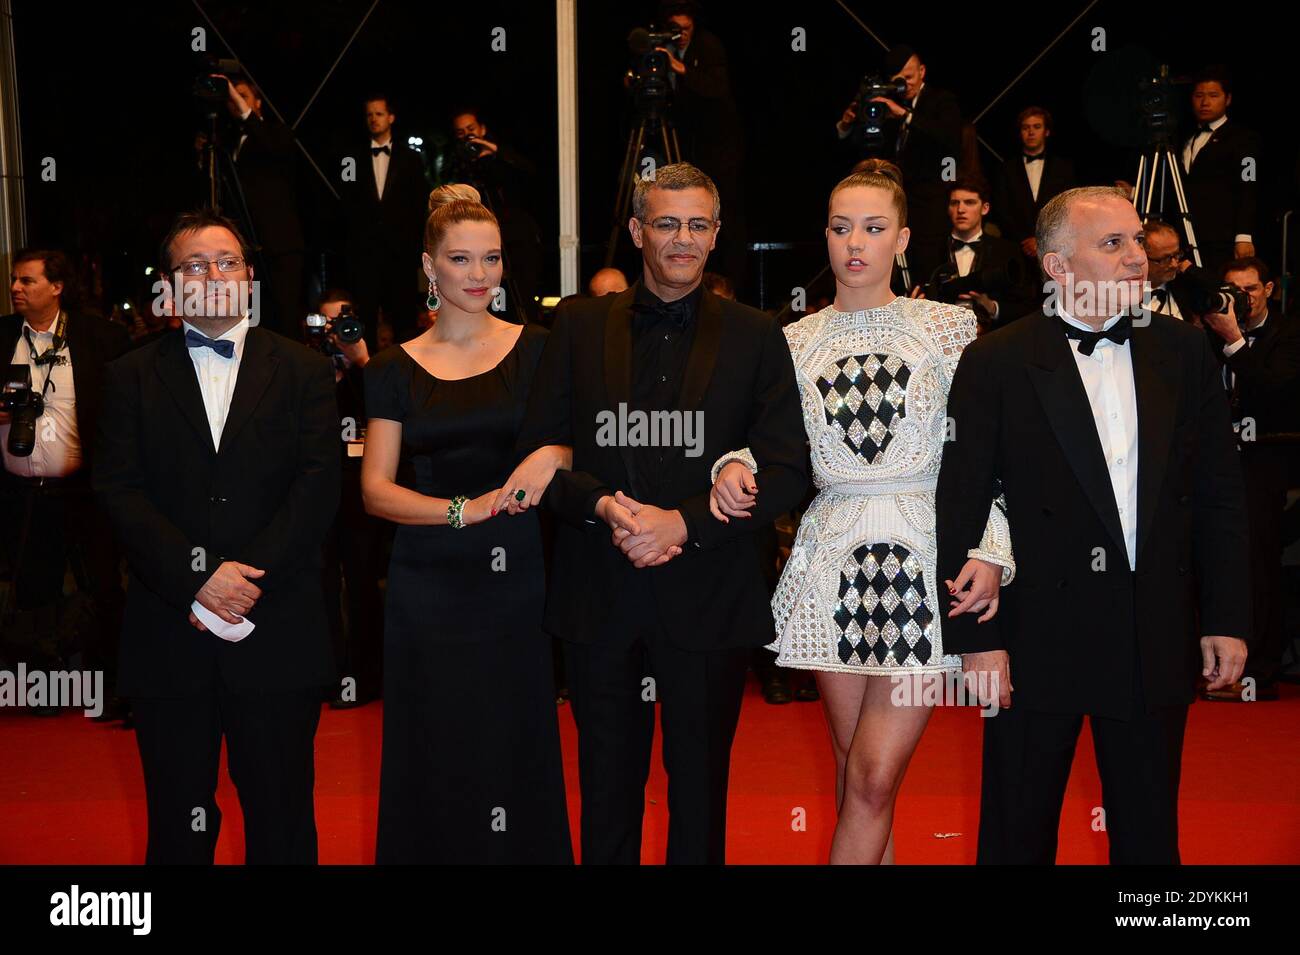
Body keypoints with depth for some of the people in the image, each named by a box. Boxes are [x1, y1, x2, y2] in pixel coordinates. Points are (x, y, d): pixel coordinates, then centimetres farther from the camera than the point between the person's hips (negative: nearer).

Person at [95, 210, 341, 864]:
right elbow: (119, 491, -2)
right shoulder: (130, 378, 9)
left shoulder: (304, 371, 7)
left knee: (282, 824, 8)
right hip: (168, 642, 1)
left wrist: (247, 578, -14)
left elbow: (318, 487, -3)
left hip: (276, 637, 0)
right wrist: (196, 577, -15)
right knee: (178, 827, 12)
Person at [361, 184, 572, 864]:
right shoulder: (396, 370, 6)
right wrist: (464, 510, -14)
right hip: (429, 585, 0)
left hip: (515, 578, 0)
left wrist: (552, 456, -16)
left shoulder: (534, 351, 6)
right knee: (437, 763, 5)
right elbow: (375, 490, 1)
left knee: (516, 752, 4)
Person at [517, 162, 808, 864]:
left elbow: (785, 470, -4)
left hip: (707, 597, -1)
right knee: (606, 788, 14)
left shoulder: (755, 337, 3)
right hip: (599, 596, 1)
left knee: (700, 793, 12)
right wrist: (602, 507, -15)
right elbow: (538, 450, 3)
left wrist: (684, 523, -15)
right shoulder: (579, 326, 6)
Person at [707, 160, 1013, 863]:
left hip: (927, 564, -2)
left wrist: (990, 552, -10)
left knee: (874, 778, -6)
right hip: (832, 561, 3)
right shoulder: (795, 341, 8)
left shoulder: (950, 326, 3)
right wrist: (735, 465, -10)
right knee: (853, 772, 11)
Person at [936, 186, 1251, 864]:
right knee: (1018, 835, 11)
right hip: (1038, 641, -3)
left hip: (1156, 643, 3)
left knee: (1149, 833, 16)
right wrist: (975, 637, -10)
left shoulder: (1183, 351, 5)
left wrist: (1227, 618, 4)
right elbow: (961, 510, -7)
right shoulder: (995, 364, -6)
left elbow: (1219, 496, 8)